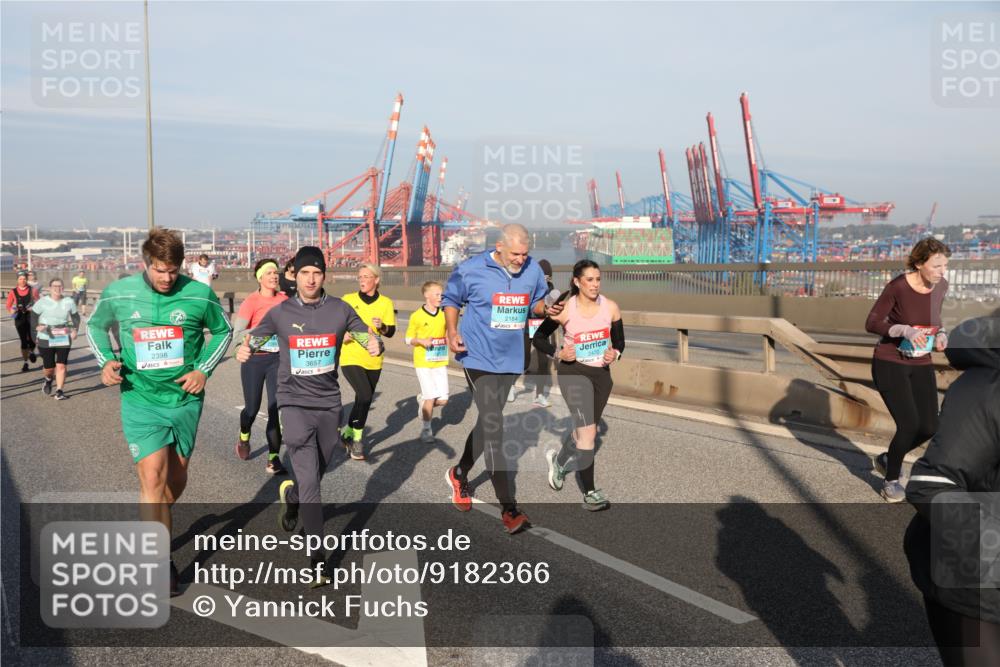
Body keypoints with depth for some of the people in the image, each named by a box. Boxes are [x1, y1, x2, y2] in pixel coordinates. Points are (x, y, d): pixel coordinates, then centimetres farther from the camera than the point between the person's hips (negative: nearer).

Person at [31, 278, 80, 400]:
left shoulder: (69, 302, 0)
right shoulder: (42, 302, -7)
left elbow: (75, 317, 10)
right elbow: (33, 315, -2)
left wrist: (75, 330, -6)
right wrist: (37, 326, -22)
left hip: (64, 339, 1)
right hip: (46, 339, -1)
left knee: (61, 365, -5)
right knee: (49, 367, 5)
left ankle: (59, 392, 3)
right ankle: (48, 380, 40)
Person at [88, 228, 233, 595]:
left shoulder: (200, 295, -10)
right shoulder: (118, 294, -7)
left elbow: (223, 331, 6)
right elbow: (95, 325, 12)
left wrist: (203, 370, -5)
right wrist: (106, 361, -5)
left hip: (185, 399, 1)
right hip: (140, 400, -1)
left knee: (176, 477, 15)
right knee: (152, 478, -11)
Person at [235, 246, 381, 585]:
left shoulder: (340, 309, 0)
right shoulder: (280, 312, -1)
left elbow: (368, 337, 6)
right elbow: (253, 338, 10)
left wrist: (376, 346, -18)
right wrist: (243, 350, -13)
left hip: (329, 403, 3)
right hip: (294, 401, -3)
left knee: (315, 476, 19)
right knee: (309, 482, -11)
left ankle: (289, 495, 55)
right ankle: (317, 559, -2)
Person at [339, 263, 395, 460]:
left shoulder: (386, 303, 0)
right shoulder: (348, 300, -3)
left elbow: (391, 332, -4)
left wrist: (381, 326, -25)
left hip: (373, 361, 4)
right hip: (351, 357, -3)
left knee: (363, 400, 13)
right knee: (365, 396, -20)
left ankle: (348, 434, 35)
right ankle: (355, 439, -4)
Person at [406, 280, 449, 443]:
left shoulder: (444, 315, 4)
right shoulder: (417, 316, -6)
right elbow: (408, 339, 2)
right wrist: (421, 341, -17)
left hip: (440, 362, 4)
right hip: (423, 362, -4)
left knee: (443, 399, -1)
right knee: (431, 397, -7)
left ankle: (423, 401, 31)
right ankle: (426, 429, 12)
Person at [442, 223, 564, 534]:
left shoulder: (532, 270, -1)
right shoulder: (471, 270, -11)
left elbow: (537, 301, 12)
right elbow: (451, 300, 3)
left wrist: (547, 309, -11)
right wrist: (452, 332, -12)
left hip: (512, 360, 5)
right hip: (479, 358, -5)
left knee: (488, 422, 18)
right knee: (493, 427, -11)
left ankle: (459, 474, 44)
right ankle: (508, 508, -7)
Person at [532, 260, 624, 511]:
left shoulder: (610, 307, -4)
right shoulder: (565, 309, -13)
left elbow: (619, 340, 8)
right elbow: (538, 337, -3)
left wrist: (615, 354, -13)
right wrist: (558, 353, -18)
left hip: (601, 373, 5)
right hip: (572, 372, -4)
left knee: (584, 429, 19)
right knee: (588, 431, -15)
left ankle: (559, 460, 50)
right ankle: (590, 493, -4)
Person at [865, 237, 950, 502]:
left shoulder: (941, 286, -4)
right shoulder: (898, 286, -21)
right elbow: (871, 323, -16)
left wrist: (941, 334, -6)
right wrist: (905, 330, -31)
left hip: (921, 365, 6)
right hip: (889, 364, -6)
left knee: (929, 427, 2)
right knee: (909, 425, -14)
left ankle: (886, 459, 31)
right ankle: (891, 480, 12)